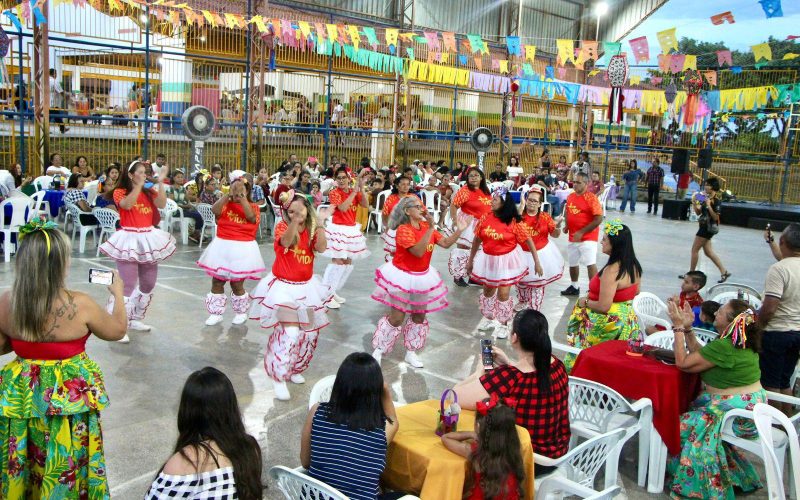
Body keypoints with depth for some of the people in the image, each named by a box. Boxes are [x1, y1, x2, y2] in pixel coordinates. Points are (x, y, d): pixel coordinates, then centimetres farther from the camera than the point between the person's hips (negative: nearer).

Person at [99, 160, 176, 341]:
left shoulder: (149, 192, 10)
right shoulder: (120, 192, -3)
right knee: (128, 285, -11)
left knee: (148, 284, 13)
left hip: (148, 239, 6)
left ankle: (135, 319, 30)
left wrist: (160, 183, -10)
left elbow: (162, 204, -9)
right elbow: (127, 204, -25)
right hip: (129, 239, -6)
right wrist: (139, 185, -21)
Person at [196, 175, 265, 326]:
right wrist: (228, 194, -15)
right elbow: (215, 210, -15)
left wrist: (242, 196, -19)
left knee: (237, 284, 3)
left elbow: (251, 216, -22)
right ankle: (216, 313, 21)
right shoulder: (225, 204, 5)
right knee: (217, 282, 8)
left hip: (242, 249, -3)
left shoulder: (253, 207, 0)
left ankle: (241, 312, 25)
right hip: (222, 247, 3)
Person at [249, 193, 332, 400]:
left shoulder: (312, 229, 1)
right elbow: (285, 241, -35)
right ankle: (279, 377, -4)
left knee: (309, 331, 11)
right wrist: (295, 221, -49)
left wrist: (320, 224, -27)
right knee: (290, 331, -17)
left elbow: (321, 248, -17)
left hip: (306, 286, 6)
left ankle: (293, 369, 32)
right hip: (284, 286, -5)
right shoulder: (283, 226, -11)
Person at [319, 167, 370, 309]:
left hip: (351, 229, 7)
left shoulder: (355, 192, 6)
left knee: (348, 263, 10)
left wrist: (361, 188, -17)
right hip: (338, 229, -7)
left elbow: (366, 205, -10)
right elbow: (343, 207, -25)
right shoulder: (334, 193, -9)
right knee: (337, 261, -12)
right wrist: (355, 191, -23)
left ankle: (333, 291, 21)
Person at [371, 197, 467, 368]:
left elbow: (446, 243, -1)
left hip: (422, 277, 7)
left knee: (419, 316, 13)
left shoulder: (426, 226, 0)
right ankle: (378, 350, 17)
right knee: (397, 318, -2)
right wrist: (431, 228, -37)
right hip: (403, 277, -7)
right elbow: (418, 251, -33)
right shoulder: (403, 230, -21)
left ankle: (411, 352, 29)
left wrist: (459, 230, -13)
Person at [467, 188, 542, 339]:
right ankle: (488, 318, 40)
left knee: (503, 294, 0)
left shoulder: (513, 222, -18)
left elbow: (528, 240, -12)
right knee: (488, 291, 18)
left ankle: (502, 324, 22)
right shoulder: (485, 218, -9)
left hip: (507, 259, -3)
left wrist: (537, 262, -13)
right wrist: (470, 260, 8)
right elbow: (477, 239, 2)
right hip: (488, 259, 4)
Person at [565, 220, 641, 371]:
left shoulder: (611, 270, -26)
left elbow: (603, 307, -27)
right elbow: (635, 293, 15)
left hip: (609, 325, -8)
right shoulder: (634, 265, 1)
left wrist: (585, 302, -10)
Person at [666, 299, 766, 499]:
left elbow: (683, 362, -18)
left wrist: (679, 327, -14)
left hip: (739, 413, -10)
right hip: (750, 407, 10)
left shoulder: (724, 347, -25)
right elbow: (699, 353, 11)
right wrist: (687, 328, 7)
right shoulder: (741, 341, 6)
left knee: (683, 425, -7)